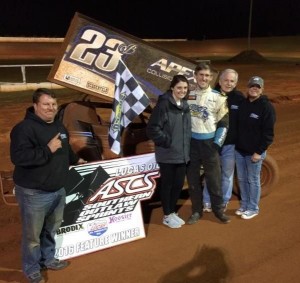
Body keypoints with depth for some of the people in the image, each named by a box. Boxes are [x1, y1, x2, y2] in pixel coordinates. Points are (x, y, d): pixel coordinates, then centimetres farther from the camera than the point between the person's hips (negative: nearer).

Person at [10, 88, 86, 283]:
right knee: (33, 234, 6)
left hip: (58, 190, 8)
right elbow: (18, 157, -31)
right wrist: (48, 150, -29)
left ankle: (48, 259, 43)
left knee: (51, 229, 22)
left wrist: (76, 160, 37)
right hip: (34, 193, -8)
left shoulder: (59, 126, 9)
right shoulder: (24, 128, -19)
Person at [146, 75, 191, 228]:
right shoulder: (164, 104, -13)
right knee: (167, 184, 6)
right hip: (167, 154, -6)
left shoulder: (185, 105, 10)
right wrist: (166, 141, -13)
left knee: (178, 184, 12)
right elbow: (152, 128, -17)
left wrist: (186, 146, 12)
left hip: (182, 153, 7)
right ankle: (167, 216, 20)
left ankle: (173, 212, 29)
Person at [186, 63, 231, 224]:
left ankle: (218, 210, 20)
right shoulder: (188, 95, 3)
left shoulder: (218, 97, -1)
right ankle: (196, 211, 21)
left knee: (214, 179, 4)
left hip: (209, 142, -2)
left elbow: (224, 123, 0)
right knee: (192, 179, 8)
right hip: (191, 142, 2)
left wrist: (217, 144, -7)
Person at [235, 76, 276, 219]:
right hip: (239, 150, 6)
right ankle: (244, 205, 29)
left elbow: (268, 132, -13)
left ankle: (253, 208, 19)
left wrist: (259, 151, -17)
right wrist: (236, 144, 9)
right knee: (242, 179, 14)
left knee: (253, 180, 5)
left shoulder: (266, 107, -11)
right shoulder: (243, 104, 8)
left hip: (254, 152, -6)